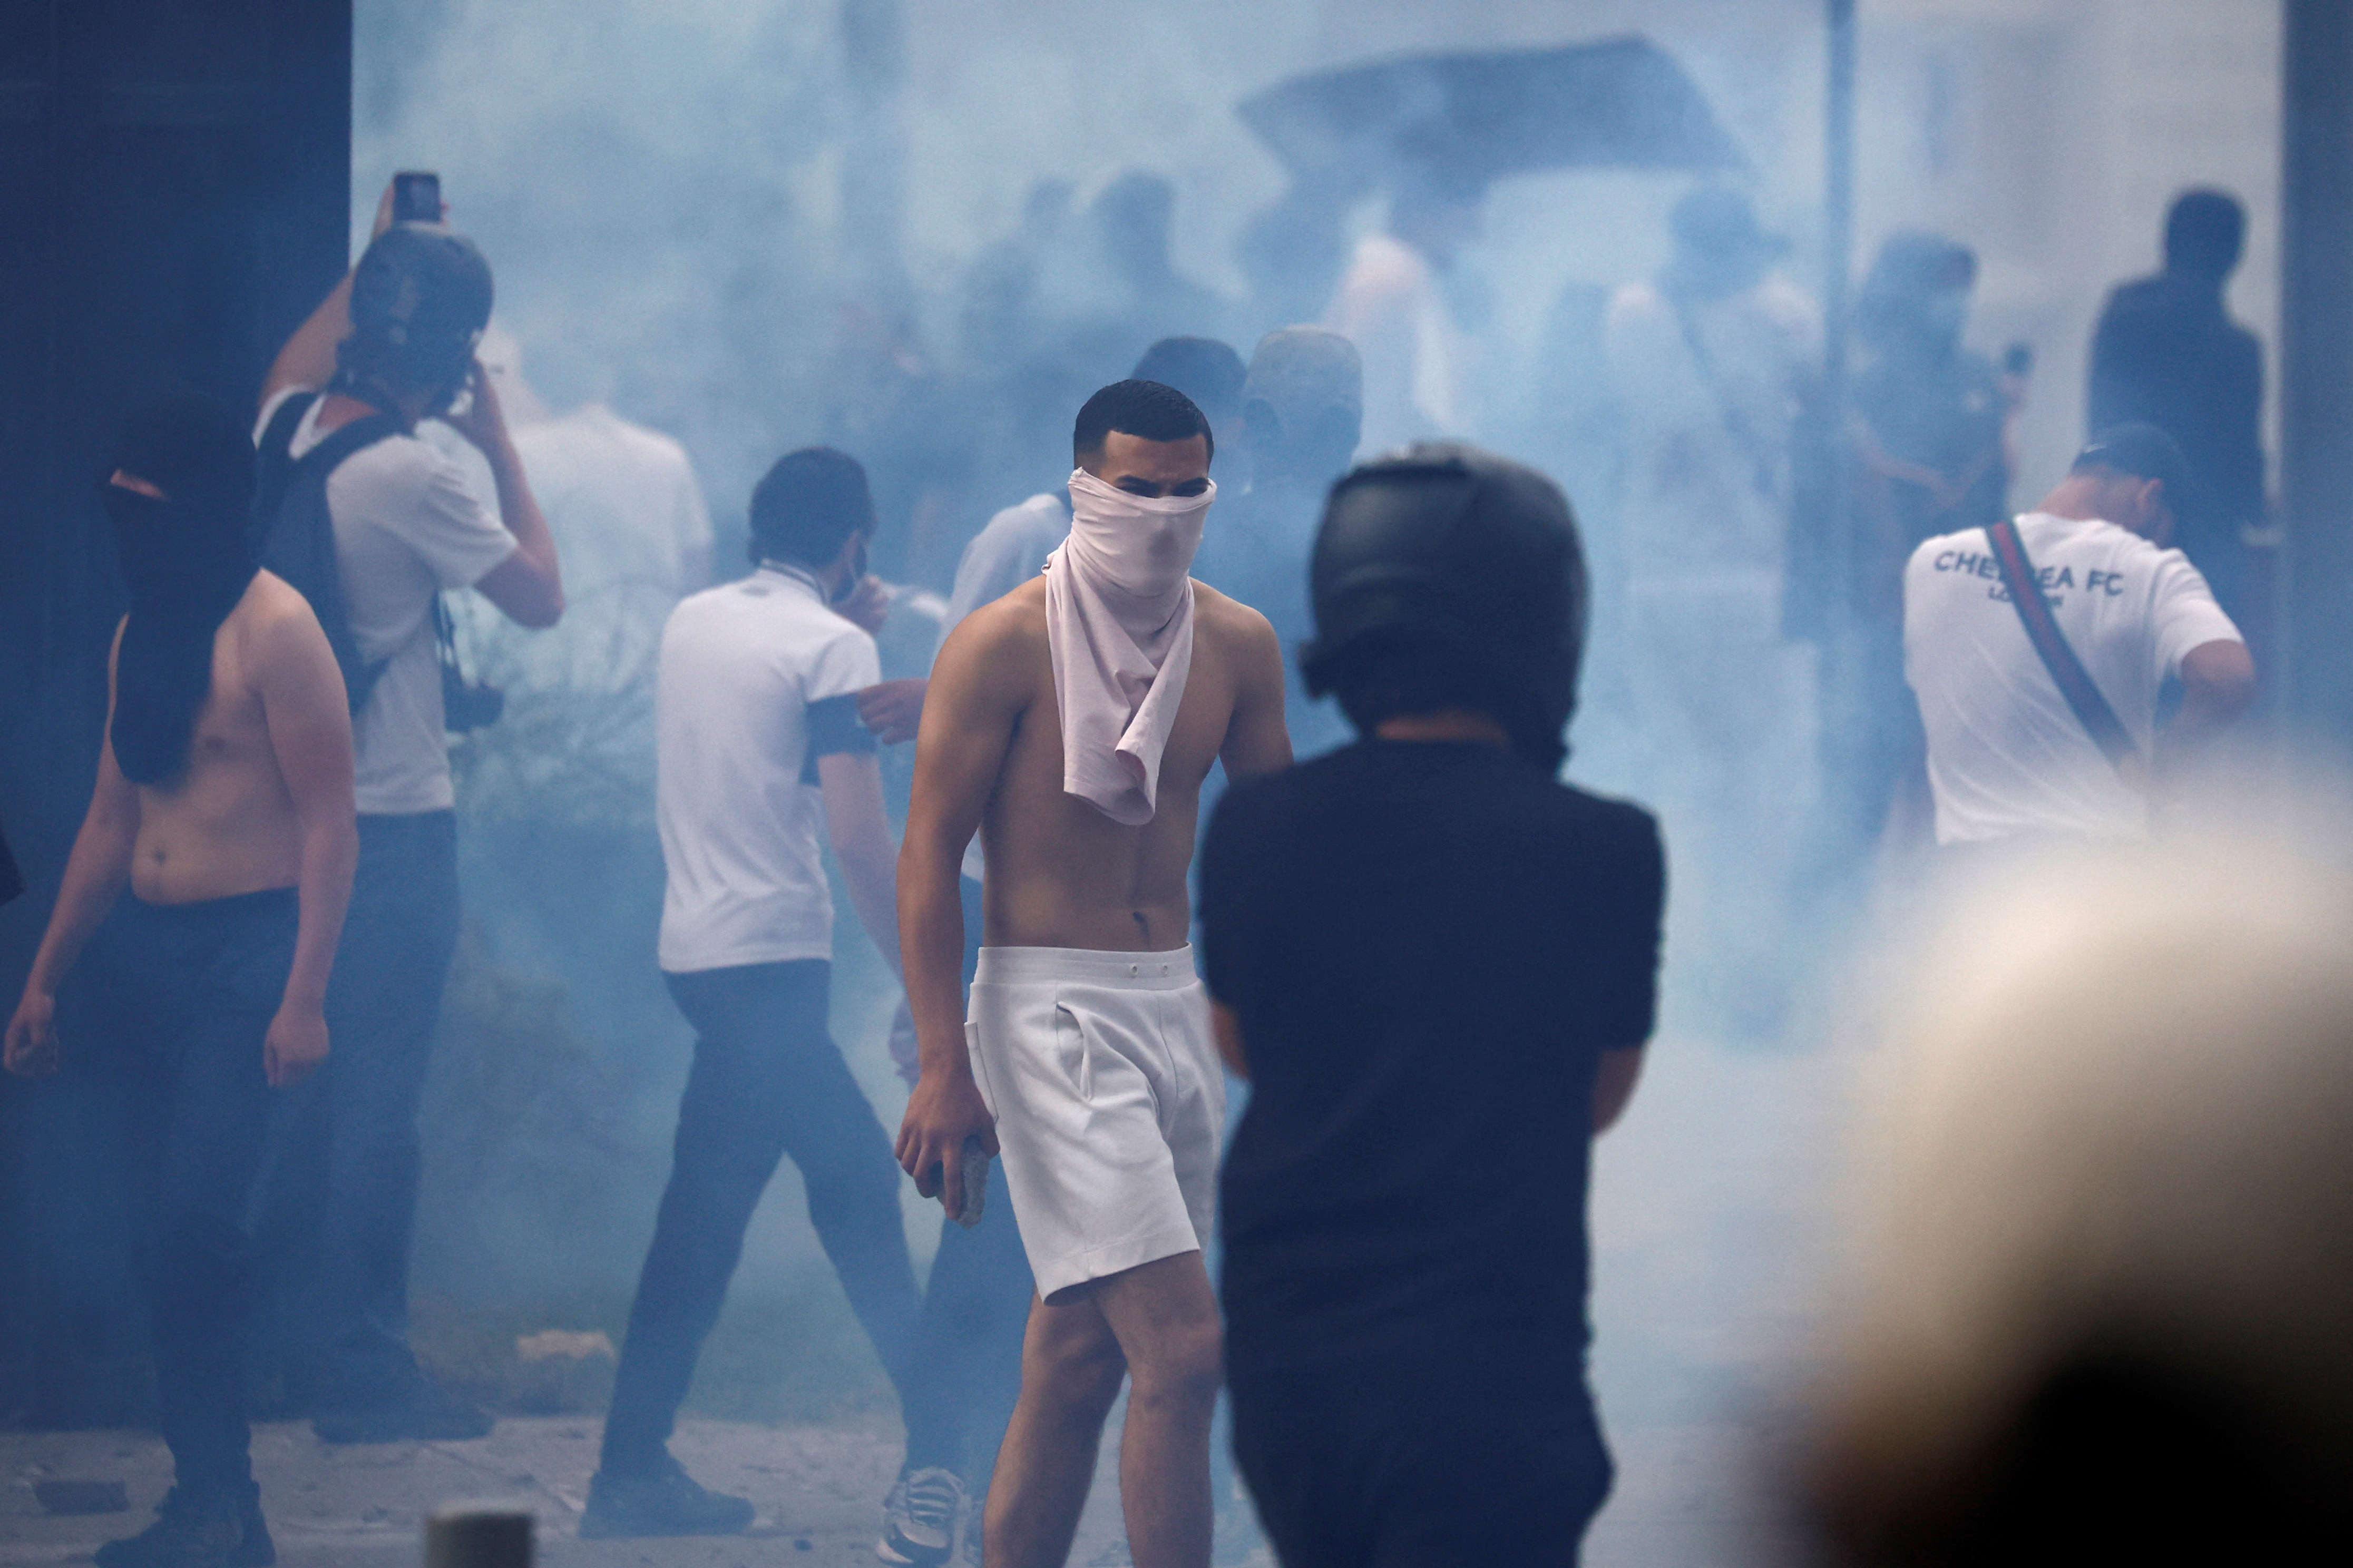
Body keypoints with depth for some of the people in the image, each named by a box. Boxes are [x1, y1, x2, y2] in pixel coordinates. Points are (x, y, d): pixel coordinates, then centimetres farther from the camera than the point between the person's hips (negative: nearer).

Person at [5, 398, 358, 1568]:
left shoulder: (273, 630, -10)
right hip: (151, 957, 8)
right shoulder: (141, 633, 14)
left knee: (196, 1217, -18)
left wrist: (305, 998, -19)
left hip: (248, 955, -8)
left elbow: (328, 822, -13)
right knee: (178, 1238, 8)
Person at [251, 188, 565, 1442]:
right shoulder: (411, 479, -20)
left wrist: (376, 260, 33)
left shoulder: (285, 431, 2)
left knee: (309, 1083, 18)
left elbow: (294, 362, 29)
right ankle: (367, 1370, -3)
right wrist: (501, 446, -1)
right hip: (395, 822, -8)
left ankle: (296, 1331, 25)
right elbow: (540, 595, -9)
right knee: (380, 1097, -5)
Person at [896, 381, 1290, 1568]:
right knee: (1180, 1349, -15)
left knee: (1078, 1358, 10)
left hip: (1178, 1005, 7)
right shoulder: (1003, 646, -10)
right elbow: (928, 857, -10)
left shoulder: (1237, 647, 8)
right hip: (1049, 1011, -6)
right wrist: (943, 1068, -16)